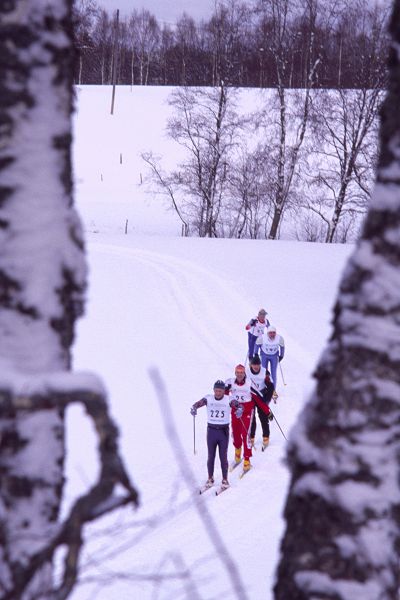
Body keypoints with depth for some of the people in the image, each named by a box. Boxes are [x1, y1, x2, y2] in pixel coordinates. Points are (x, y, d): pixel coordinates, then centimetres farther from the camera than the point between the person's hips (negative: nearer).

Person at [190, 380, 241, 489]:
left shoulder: (228, 400, -6)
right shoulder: (208, 398, -3)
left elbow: (236, 404, -21)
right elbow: (199, 403, -14)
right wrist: (194, 408, -37)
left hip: (224, 431, -1)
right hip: (211, 430, 1)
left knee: (223, 456, 2)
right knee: (211, 456, 9)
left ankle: (225, 479, 12)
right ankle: (210, 478, 21)